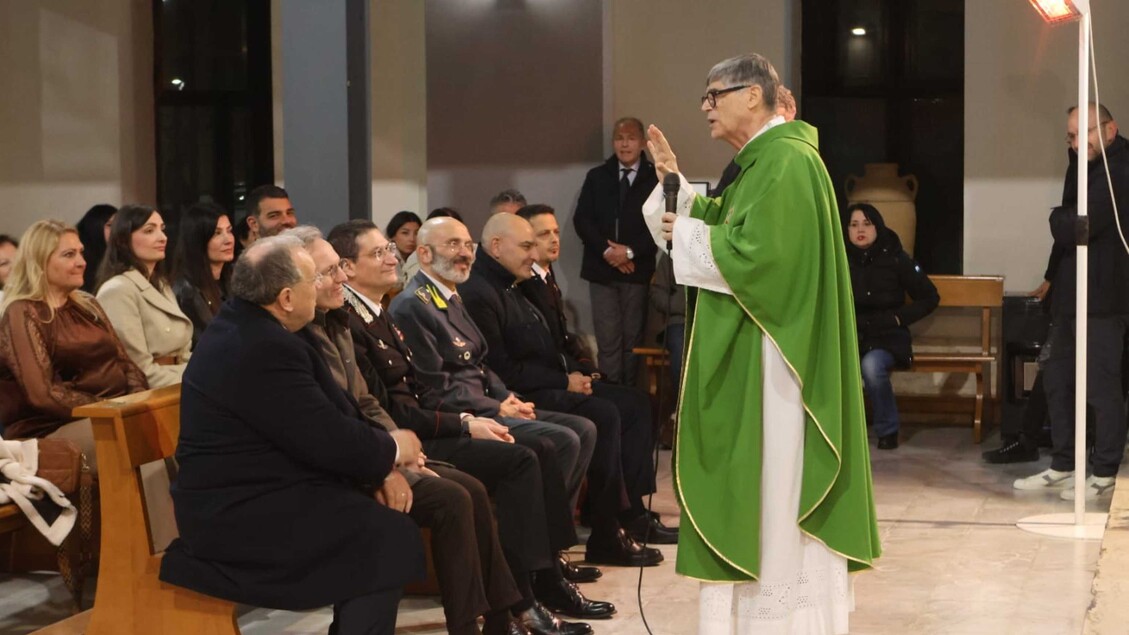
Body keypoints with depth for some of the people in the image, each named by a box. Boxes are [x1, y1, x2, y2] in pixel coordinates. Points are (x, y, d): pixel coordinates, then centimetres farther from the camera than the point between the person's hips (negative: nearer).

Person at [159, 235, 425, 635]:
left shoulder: (244, 326, 9)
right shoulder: (265, 349, -23)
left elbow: (326, 417, 11)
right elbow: (330, 440, -21)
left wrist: (379, 458, -1)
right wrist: (393, 448, -2)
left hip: (244, 496, 10)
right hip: (238, 519, -10)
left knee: (373, 518, 8)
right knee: (391, 536, -12)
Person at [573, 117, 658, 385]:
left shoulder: (655, 178, 1)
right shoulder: (597, 176, 11)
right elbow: (581, 219, 5)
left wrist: (630, 251, -13)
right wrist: (606, 250, -9)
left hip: (637, 270, -2)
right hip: (602, 269, 2)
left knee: (633, 339, 1)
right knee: (607, 340, -2)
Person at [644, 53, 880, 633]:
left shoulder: (787, 161, -18)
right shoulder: (761, 160, 15)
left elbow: (755, 252, -26)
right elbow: (725, 227, 18)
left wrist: (686, 232, -13)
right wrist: (674, 182, 7)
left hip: (771, 351, -11)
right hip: (745, 349, 11)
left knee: (773, 478, -4)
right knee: (754, 473, 13)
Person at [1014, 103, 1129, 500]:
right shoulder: (1087, 168, 18)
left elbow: (1074, 229, -20)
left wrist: (1059, 219, -2)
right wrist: (1065, 223, -2)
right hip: (1070, 295, 10)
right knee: (1057, 381, 13)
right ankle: (1062, 466, 22)